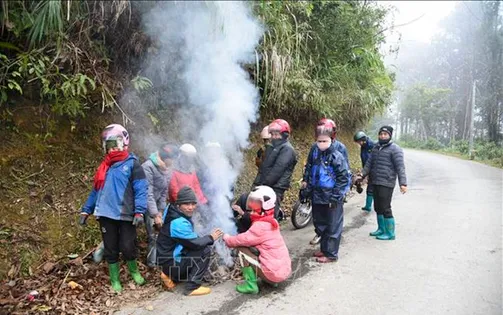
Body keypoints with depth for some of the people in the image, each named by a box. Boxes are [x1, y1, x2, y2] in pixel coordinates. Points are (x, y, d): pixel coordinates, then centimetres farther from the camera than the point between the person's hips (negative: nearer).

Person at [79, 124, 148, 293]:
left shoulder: (132, 164, -4)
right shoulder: (104, 166, 14)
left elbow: (141, 189, -12)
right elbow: (96, 190, 17)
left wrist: (139, 211, -22)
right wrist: (86, 210, 11)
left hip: (126, 215, -5)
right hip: (106, 214, 5)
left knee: (128, 247, -2)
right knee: (111, 249, 10)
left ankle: (134, 271, 28)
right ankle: (114, 280, 27)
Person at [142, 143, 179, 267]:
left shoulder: (168, 169, -2)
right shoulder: (148, 167, -26)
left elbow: (164, 192, 4)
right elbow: (148, 193, -28)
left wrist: (160, 211, -1)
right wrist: (155, 215, -28)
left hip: (153, 204, 7)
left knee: (153, 234, 9)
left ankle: (152, 261, 22)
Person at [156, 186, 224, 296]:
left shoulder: (183, 216, 4)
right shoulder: (179, 223, -25)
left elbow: (191, 241, 12)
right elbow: (195, 244, -25)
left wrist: (208, 238, -3)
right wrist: (211, 238, -9)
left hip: (173, 257, 9)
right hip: (171, 263, -9)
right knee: (205, 251, -15)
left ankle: (171, 276, 13)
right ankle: (192, 287, -7)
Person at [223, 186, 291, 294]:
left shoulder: (261, 226, -17)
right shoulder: (271, 222, 10)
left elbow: (243, 240, -13)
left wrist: (227, 239, 4)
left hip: (274, 273, -9)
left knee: (242, 249, -4)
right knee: (251, 247, 24)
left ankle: (251, 285, -2)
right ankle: (272, 280, 20)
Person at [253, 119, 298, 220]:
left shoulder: (287, 149, -7)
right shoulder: (273, 148, 22)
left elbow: (277, 170, -17)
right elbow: (263, 168, 20)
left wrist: (263, 185, -17)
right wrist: (256, 183, 9)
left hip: (275, 189, -9)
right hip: (266, 188, 9)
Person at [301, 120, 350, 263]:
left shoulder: (336, 156, -15)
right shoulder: (314, 153, 3)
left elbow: (343, 178, -14)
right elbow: (308, 169, 16)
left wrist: (335, 197, -15)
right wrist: (306, 182, 12)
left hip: (332, 199, -7)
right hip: (317, 196, 7)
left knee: (333, 227, 5)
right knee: (319, 224, 19)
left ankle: (331, 254, 17)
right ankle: (324, 248, 36)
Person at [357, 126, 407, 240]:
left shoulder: (395, 149, -8)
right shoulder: (376, 148, 14)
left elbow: (400, 167, -14)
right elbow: (369, 163, 17)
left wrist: (402, 183, -22)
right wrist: (362, 175, 4)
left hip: (386, 184, -8)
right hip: (375, 183, 8)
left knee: (385, 208, -5)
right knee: (378, 207, 17)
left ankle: (390, 233, 8)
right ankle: (381, 229, 32)